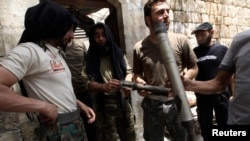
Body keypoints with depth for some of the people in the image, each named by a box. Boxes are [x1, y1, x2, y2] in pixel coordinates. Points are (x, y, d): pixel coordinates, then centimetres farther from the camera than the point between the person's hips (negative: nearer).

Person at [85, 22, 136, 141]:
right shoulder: (90, 58, -4)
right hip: (103, 105, -3)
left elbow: (128, 70, 11)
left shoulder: (118, 53, 6)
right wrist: (104, 87, -30)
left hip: (123, 101, 3)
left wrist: (127, 83, -11)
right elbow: (88, 83, -11)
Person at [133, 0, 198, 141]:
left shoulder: (181, 40, -6)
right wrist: (139, 83, -11)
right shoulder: (139, 47, -3)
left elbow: (194, 68, 3)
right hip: (151, 105, 1)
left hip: (177, 103, 0)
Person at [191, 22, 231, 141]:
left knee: (224, 125, 11)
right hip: (202, 96, 1)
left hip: (221, 95, -1)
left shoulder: (222, 49, -4)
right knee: (205, 126, 14)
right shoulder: (194, 52, 0)